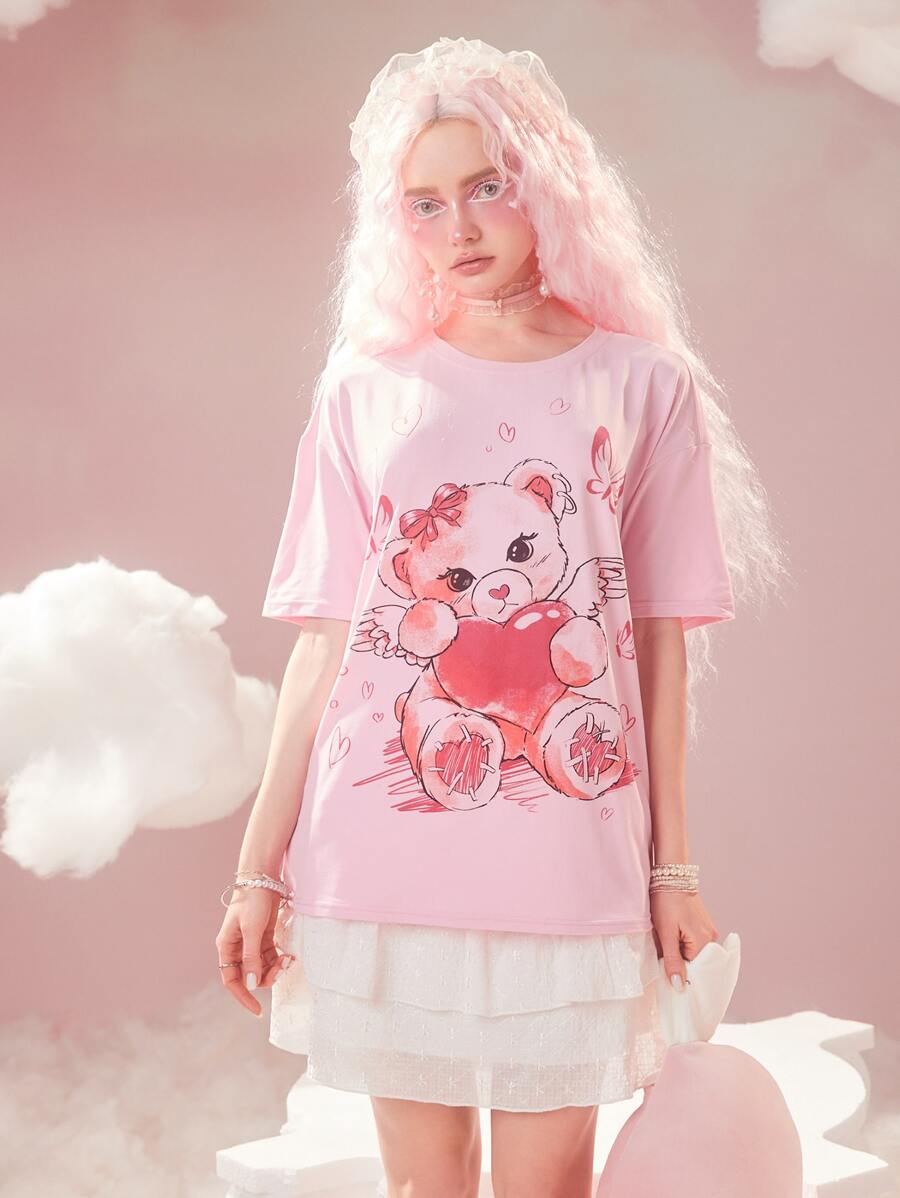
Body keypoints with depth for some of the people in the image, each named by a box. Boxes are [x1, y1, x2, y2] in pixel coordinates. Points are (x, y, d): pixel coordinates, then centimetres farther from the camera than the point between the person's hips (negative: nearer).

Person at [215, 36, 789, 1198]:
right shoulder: (365, 391, 4)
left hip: (570, 864, -1)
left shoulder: (645, 387, 3)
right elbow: (321, 648, 3)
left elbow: (661, 641, 4)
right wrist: (258, 867, 2)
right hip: (380, 857, 1)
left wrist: (674, 864, 4)